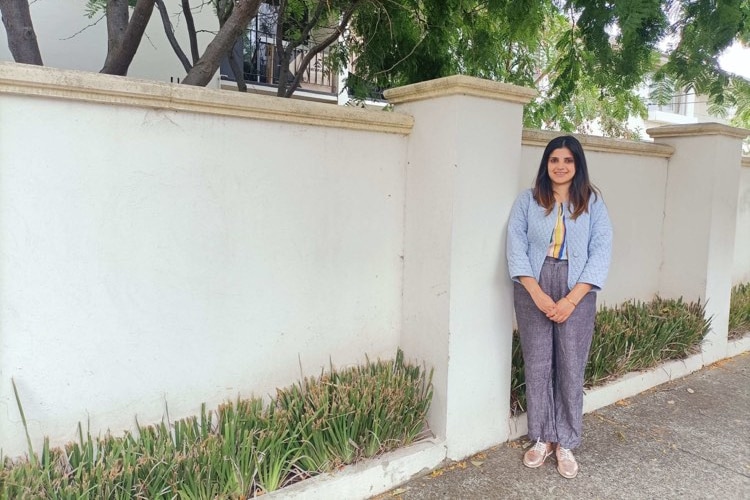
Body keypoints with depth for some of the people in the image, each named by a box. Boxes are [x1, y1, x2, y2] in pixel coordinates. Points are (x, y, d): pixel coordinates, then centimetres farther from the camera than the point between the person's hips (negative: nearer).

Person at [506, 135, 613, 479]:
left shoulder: (593, 203, 3)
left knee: (571, 367, 3)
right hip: (533, 292, 1)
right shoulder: (527, 201, 3)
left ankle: (565, 444, 18)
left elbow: (601, 255, -4)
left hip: (577, 294, 0)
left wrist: (571, 300, -13)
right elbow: (516, 249, -4)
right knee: (537, 365, 6)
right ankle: (542, 438, 22)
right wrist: (538, 294, -14)